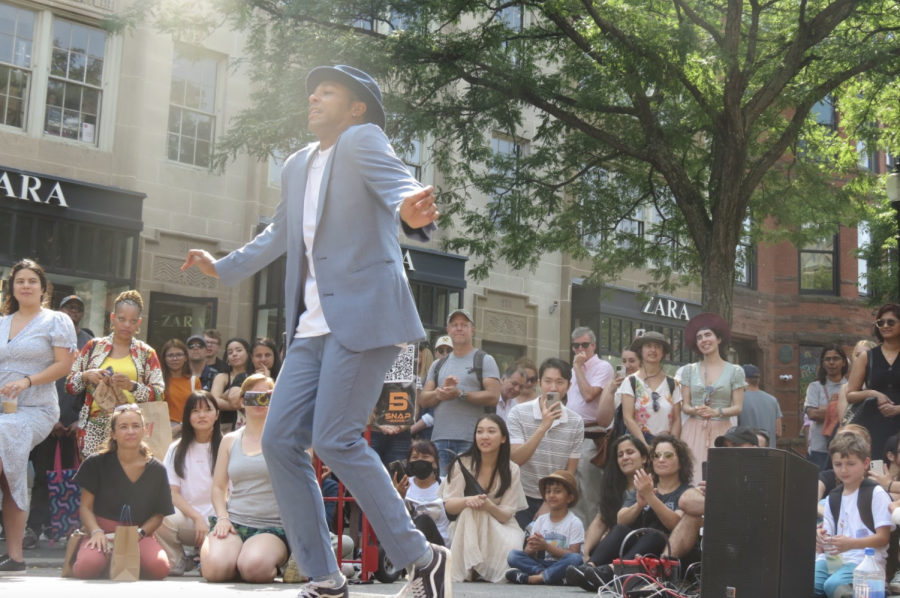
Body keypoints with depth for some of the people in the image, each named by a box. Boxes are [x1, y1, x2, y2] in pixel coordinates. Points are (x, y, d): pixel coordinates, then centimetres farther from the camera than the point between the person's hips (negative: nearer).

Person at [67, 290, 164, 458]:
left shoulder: (146, 353, 10)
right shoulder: (94, 346, 12)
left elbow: (159, 394, 3)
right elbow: (70, 386, 12)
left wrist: (131, 385, -12)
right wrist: (86, 376, -8)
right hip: (94, 427, 1)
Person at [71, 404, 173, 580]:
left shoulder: (156, 470, 2)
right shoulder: (96, 463, -1)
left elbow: (159, 514, 5)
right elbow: (86, 506, 1)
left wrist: (139, 533, -13)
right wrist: (96, 532, -18)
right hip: (103, 530, -1)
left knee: (159, 567, -31)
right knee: (86, 567, -34)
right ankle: (108, 558, 4)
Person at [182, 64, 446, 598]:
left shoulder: (362, 140, -2)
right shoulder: (298, 166, 20)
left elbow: (397, 182, -23)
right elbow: (280, 235, 35)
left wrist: (411, 210, -46)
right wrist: (224, 267, 44)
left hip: (364, 315, -8)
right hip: (314, 325, 8)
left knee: (335, 439, -16)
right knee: (280, 441, 1)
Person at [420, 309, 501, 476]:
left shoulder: (484, 360, 4)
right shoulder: (438, 364, 19)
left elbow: (493, 397, -7)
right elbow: (423, 399, 12)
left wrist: (460, 394, -16)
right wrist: (441, 392, -9)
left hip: (471, 441, -4)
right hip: (439, 439, 5)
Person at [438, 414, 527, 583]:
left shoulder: (511, 470, -5)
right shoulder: (463, 463, -8)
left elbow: (506, 515, -9)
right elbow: (448, 505, -11)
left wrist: (489, 506, -33)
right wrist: (466, 501, -35)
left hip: (500, 528, 1)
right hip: (465, 527, 0)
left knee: (511, 546, -33)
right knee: (472, 509, -34)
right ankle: (468, 569, -26)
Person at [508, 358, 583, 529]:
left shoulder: (576, 422, -2)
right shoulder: (519, 413, -8)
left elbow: (570, 471, 3)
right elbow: (515, 460, -18)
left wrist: (548, 506, -4)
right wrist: (543, 427, -26)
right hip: (522, 497, -2)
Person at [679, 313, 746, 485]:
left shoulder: (735, 371, 3)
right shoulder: (689, 370, 8)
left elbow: (738, 408, -1)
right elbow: (684, 406, 6)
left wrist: (716, 412, -18)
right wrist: (696, 410, -16)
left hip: (721, 431, -1)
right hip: (694, 431, 1)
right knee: (693, 475, -7)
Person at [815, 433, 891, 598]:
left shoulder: (876, 493, 0)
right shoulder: (833, 497, 20)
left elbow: (883, 538, -6)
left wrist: (851, 543, -22)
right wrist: (820, 539, -8)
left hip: (866, 560, -4)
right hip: (834, 558, 5)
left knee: (833, 584, -34)